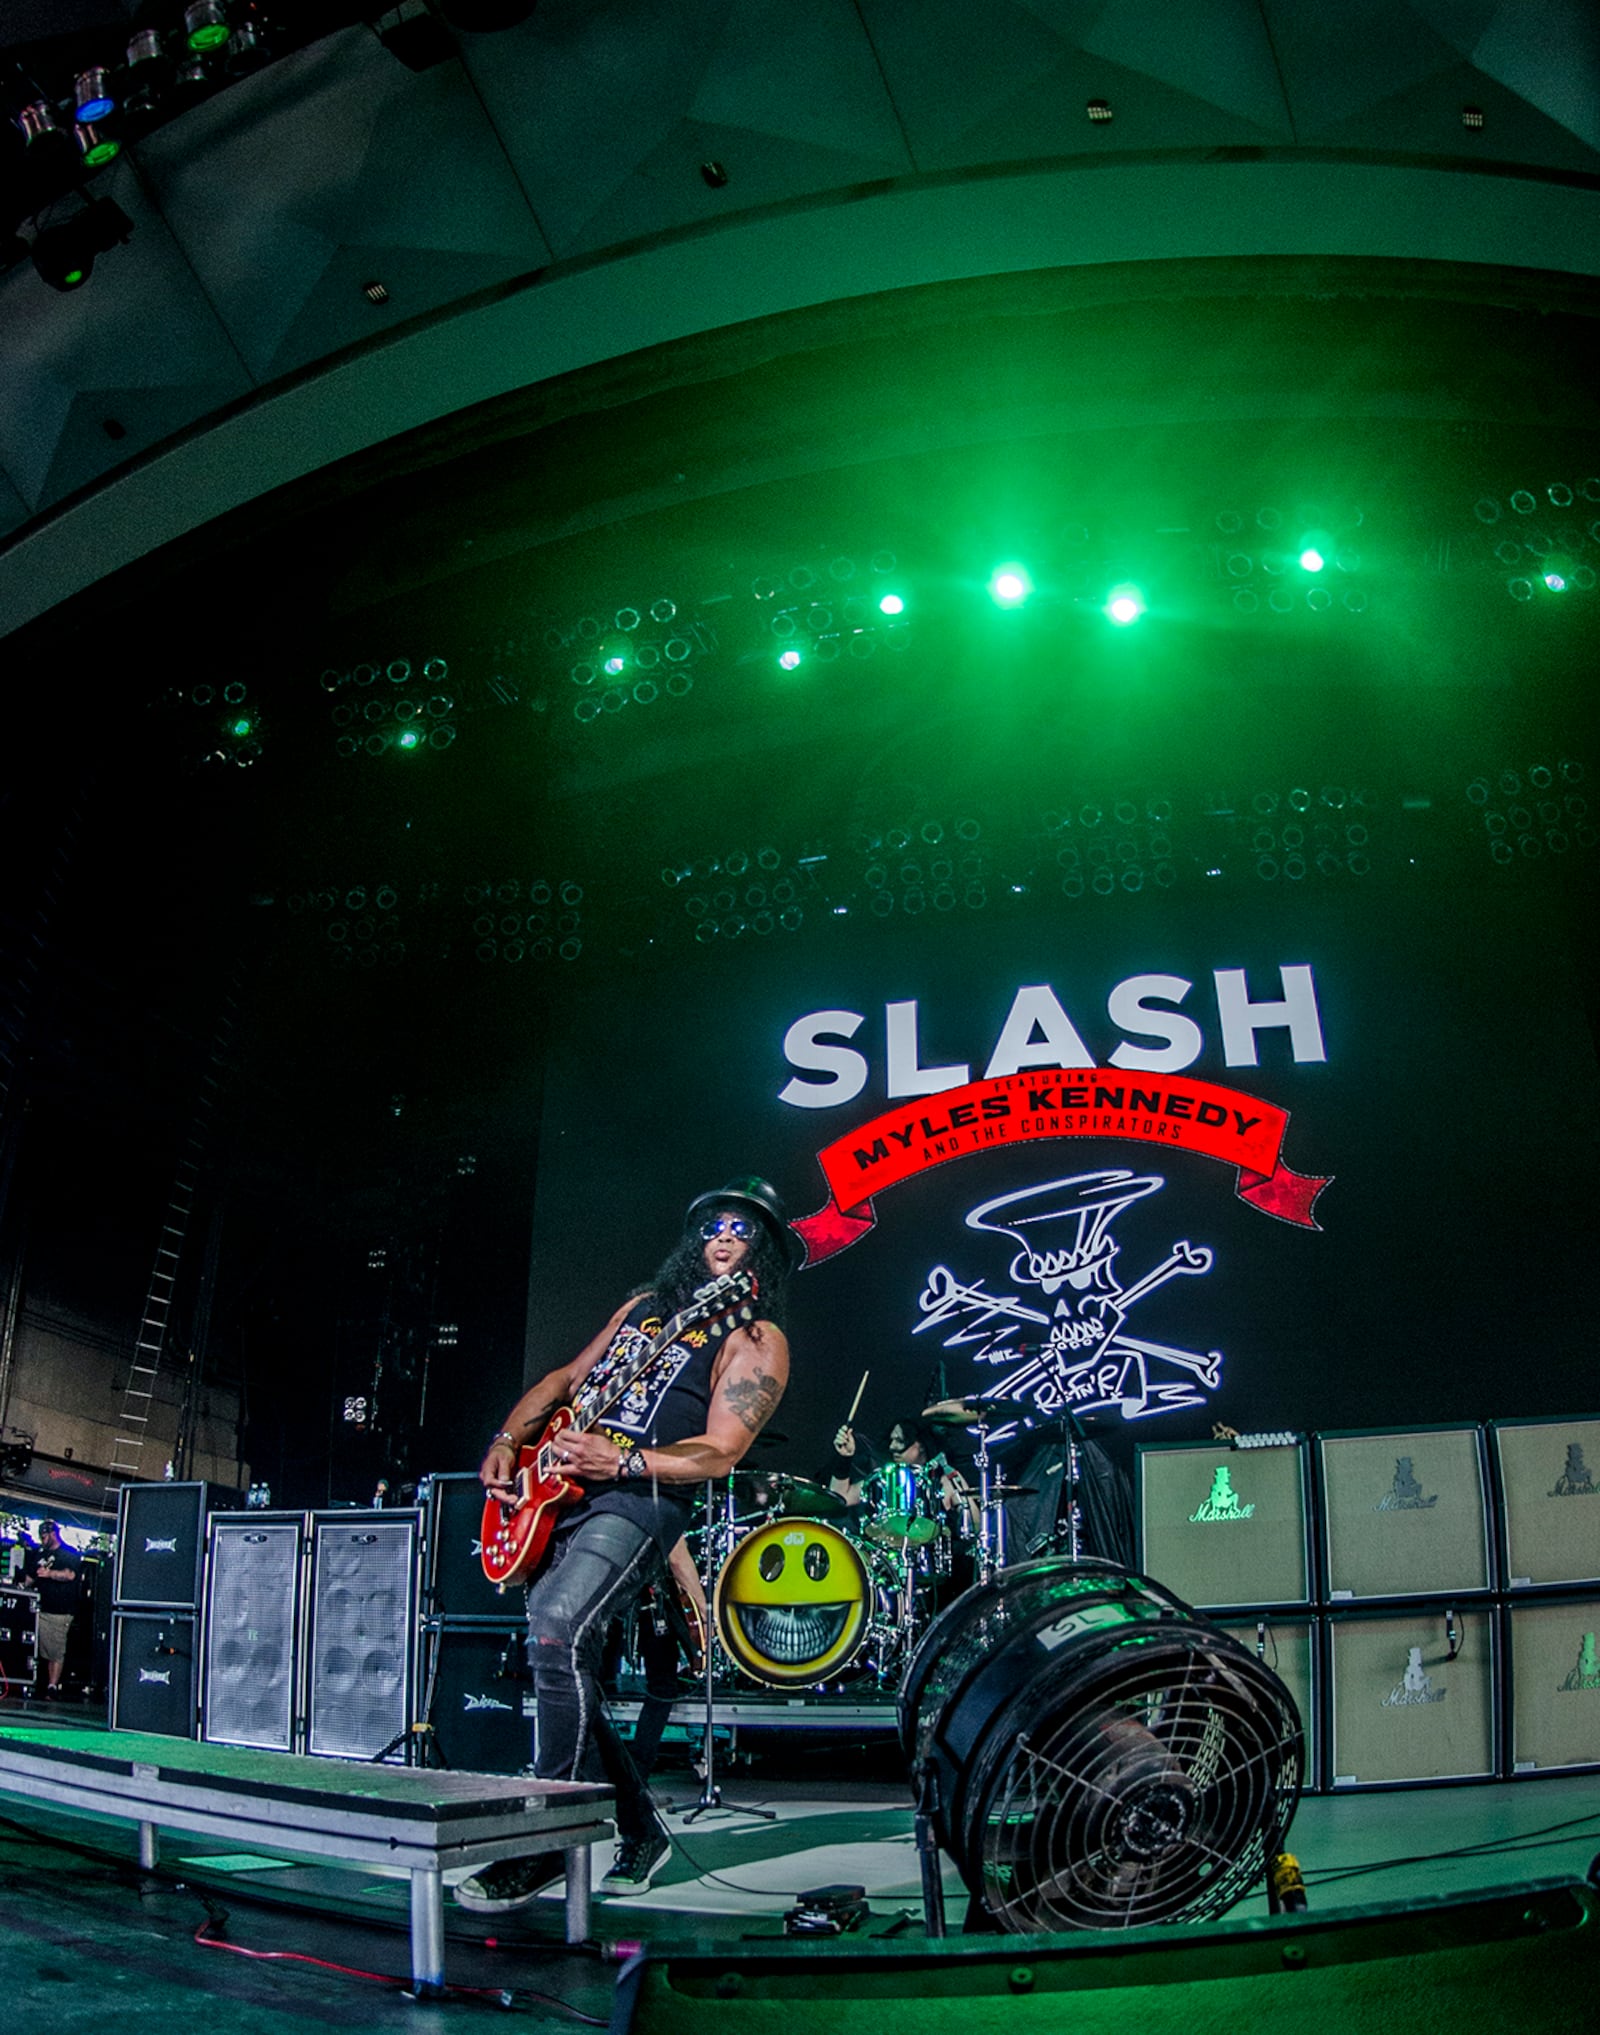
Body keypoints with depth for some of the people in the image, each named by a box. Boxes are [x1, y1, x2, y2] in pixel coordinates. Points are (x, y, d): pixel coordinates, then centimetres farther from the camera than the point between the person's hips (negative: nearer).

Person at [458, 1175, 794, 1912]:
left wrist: (621, 1463, -23)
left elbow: (719, 1454, -10)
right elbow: (564, 1381, 25)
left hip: (637, 1501, -7)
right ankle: (637, 1829, 23)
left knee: (558, 1632, -27)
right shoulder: (645, 1304, 21)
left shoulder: (755, 1340, -1)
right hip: (560, 1493, 8)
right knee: (559, 1660, 6)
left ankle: (549, 1842, -16)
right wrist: (507, 1442, 9)